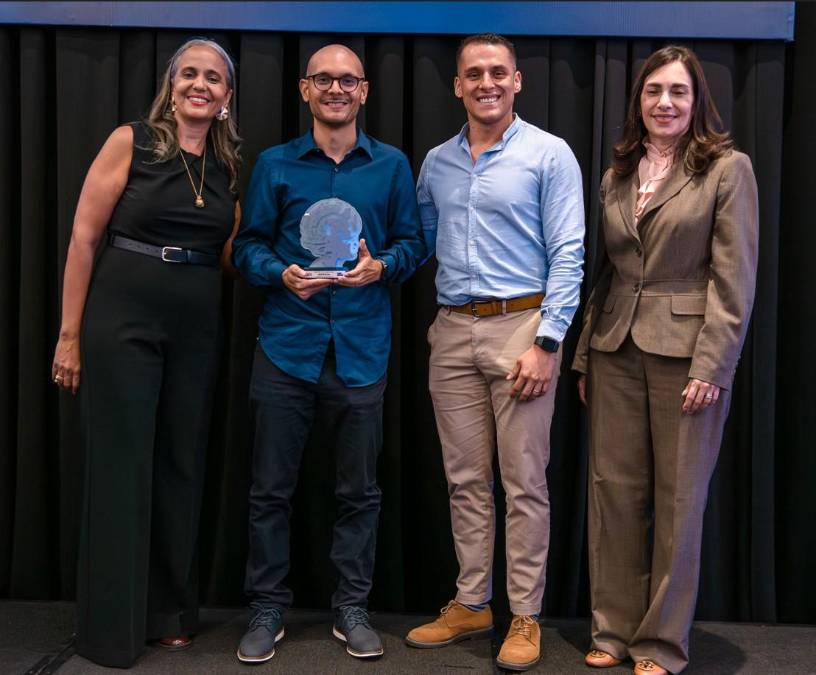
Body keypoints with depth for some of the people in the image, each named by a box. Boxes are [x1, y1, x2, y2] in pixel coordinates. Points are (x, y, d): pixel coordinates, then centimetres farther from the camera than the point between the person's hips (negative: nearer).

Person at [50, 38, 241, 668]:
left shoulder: (230, 167, 9)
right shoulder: (131, 142, -4)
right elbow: (84, 237, -6)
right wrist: (70, 334, -9)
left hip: (198, 329, 5)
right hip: (124, 321, -4)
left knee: (182, 464, 10)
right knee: (121, 467, 1)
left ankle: (171, 611, 26)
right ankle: (113, 627, 15)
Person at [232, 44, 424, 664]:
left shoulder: (393, 165, 8)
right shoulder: (275, 164, 7)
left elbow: (412, 242, 8)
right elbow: (249, 245, 6)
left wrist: (381, 266, -12)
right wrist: (282, 274, -14)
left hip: (361, 350, 0)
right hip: (287, 345, 0)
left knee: (359, 490, 8)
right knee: (272, 487, 5)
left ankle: (352, 608, 23)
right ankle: (268, 608, 21)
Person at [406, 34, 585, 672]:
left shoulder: (550, 155, -3)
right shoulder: (436, 162, 13)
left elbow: (567, 255, -8)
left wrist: (547, 343, -14)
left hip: (520, 326, -5)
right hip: (452, 331, 5)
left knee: (524, 482, 1)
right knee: (466, 479, 11)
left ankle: (525, 616, 13)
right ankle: (471, 604, 23)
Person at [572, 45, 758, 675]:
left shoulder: (728, 169, -1)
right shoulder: (616, 176, 14)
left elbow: (734, 279, -7)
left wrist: (711, 366, -14)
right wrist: (585, 354, 10)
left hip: (685, 354, -4)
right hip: (616, 352, 5)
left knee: (678, 500, 4)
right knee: (613, 490, 7)